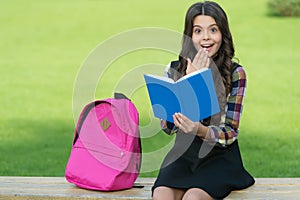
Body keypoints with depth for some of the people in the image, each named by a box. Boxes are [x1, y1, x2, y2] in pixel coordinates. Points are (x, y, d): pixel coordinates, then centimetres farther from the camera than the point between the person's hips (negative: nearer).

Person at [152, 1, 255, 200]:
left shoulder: (235, 73, -2)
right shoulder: (174, 70, 5)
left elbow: (230, 132, -7)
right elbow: (168, 126, -5)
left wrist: (200, 130, -29)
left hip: (220, 156, -2)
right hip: (183, 154, 2)